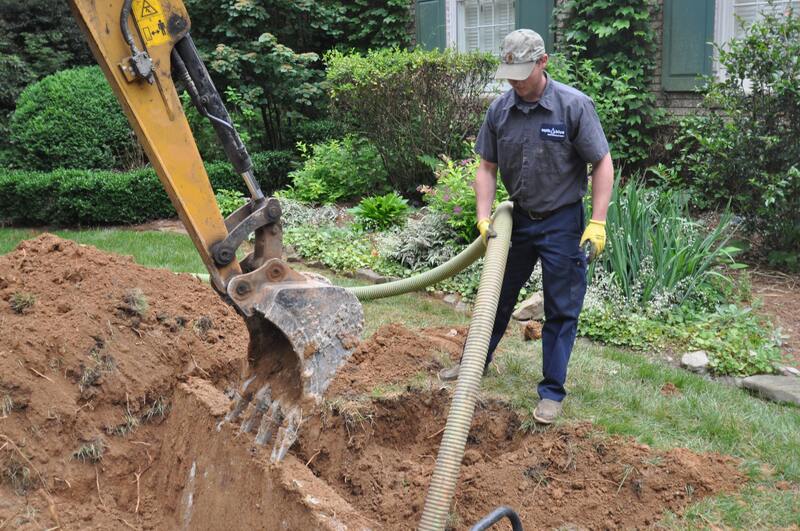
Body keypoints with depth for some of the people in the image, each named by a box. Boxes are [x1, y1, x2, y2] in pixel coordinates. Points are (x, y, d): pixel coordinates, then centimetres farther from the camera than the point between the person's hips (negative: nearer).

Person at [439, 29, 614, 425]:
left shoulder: (574, 105, -17)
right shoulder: (499, 110, -4)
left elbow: (602, 164, -13)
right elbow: (487, 168, 3)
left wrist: (597, 223, -17)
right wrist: (484, 218, -7)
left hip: (562, 222, -4)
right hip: (518, 218, 5)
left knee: (561, 310, 2)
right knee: (498, 295, 18)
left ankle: (552, 392, 13)